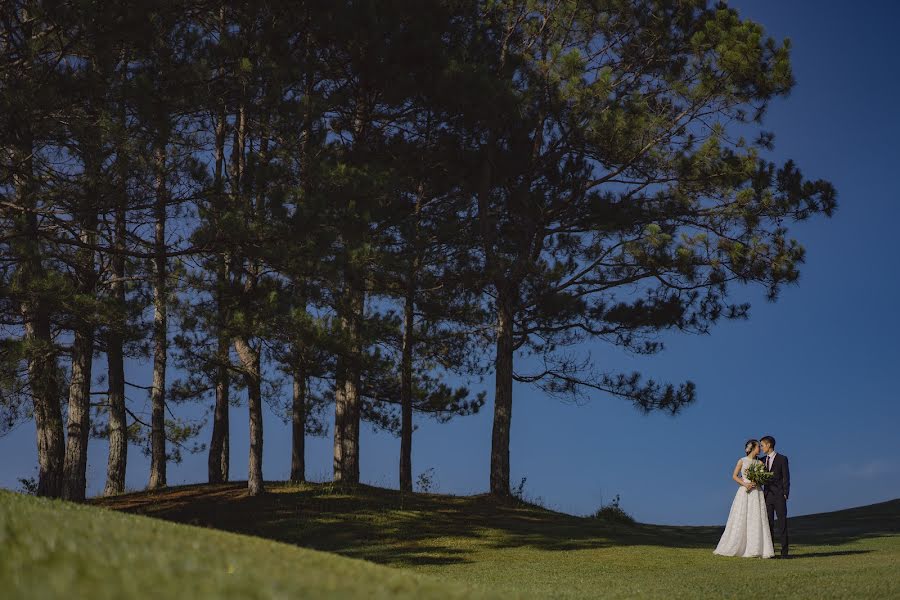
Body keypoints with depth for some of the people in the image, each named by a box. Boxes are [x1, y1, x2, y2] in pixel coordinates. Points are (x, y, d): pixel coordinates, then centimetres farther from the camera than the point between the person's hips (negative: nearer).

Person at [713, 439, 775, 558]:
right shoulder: (742, 461, 3)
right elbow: (734, 476, -1)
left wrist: (755, 483, -13)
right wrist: (745, 484, -15)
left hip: (756, 493, 3)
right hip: (744, 492, -3)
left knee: (757, 520, -4)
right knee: (739, 520, -4)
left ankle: (758, 549, -4)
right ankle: (728, 548, 3)